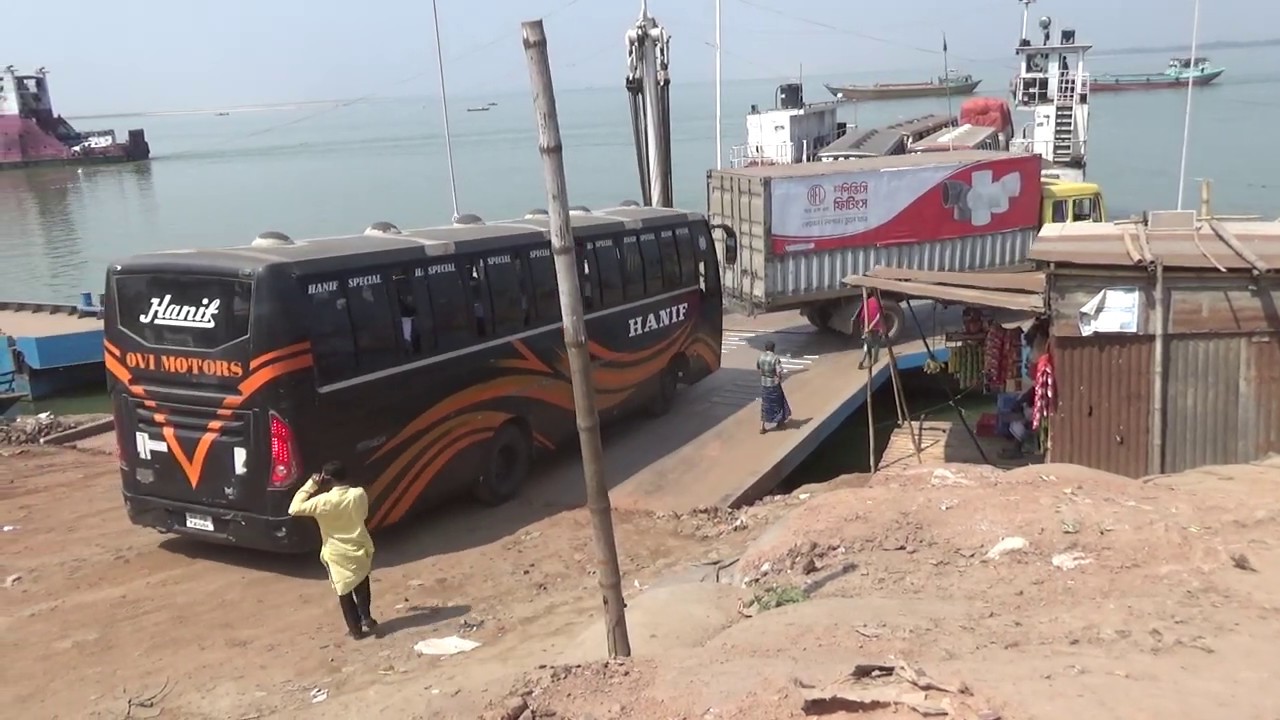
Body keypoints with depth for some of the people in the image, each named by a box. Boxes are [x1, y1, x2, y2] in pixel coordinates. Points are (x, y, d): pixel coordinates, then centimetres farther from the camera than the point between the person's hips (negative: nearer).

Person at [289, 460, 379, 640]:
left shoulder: (324, 501, -22)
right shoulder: (360, 494, -12)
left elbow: (294, 509, -17)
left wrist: (310, 485, -13)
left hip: (337, 554, -3)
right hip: (360, 550, 3)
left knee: (345, 593, 15)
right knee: (362, 588, 27)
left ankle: (356, 628, 21)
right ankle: (366, 619, 23)